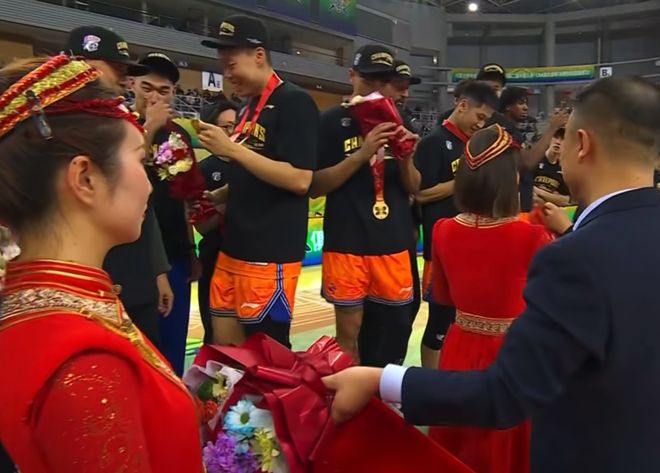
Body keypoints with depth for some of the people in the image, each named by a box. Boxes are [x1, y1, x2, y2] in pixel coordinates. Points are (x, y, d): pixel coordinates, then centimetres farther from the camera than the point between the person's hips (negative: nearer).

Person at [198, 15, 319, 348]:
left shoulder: (295, 102, -11)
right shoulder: (250, 106, 15)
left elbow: (299, 179, -20)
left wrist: (232, 149, -20)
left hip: (271, 254, -8)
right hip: (234, 248, 9)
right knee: (224, 345, 12)